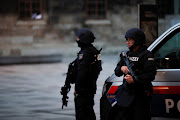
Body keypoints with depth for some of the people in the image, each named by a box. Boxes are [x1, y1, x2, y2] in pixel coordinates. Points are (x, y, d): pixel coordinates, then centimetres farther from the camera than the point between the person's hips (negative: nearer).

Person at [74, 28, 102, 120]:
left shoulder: (84, 53, -19)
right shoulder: (95, 51, 11)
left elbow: (82, 72, -23)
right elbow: (98, 69, 18)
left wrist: (77, 88, -18)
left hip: (83, 88, -10)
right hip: (92, 87, 10)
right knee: (89, 111, 18)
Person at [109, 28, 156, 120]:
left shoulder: (146, 55, -9)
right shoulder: (127, 54, 16)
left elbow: (151, 75, -18)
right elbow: (116, 72, 17)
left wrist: (134, 80, -24)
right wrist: (121, 68, -6)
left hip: (140, 95, -7)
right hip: (126, 93, 8)